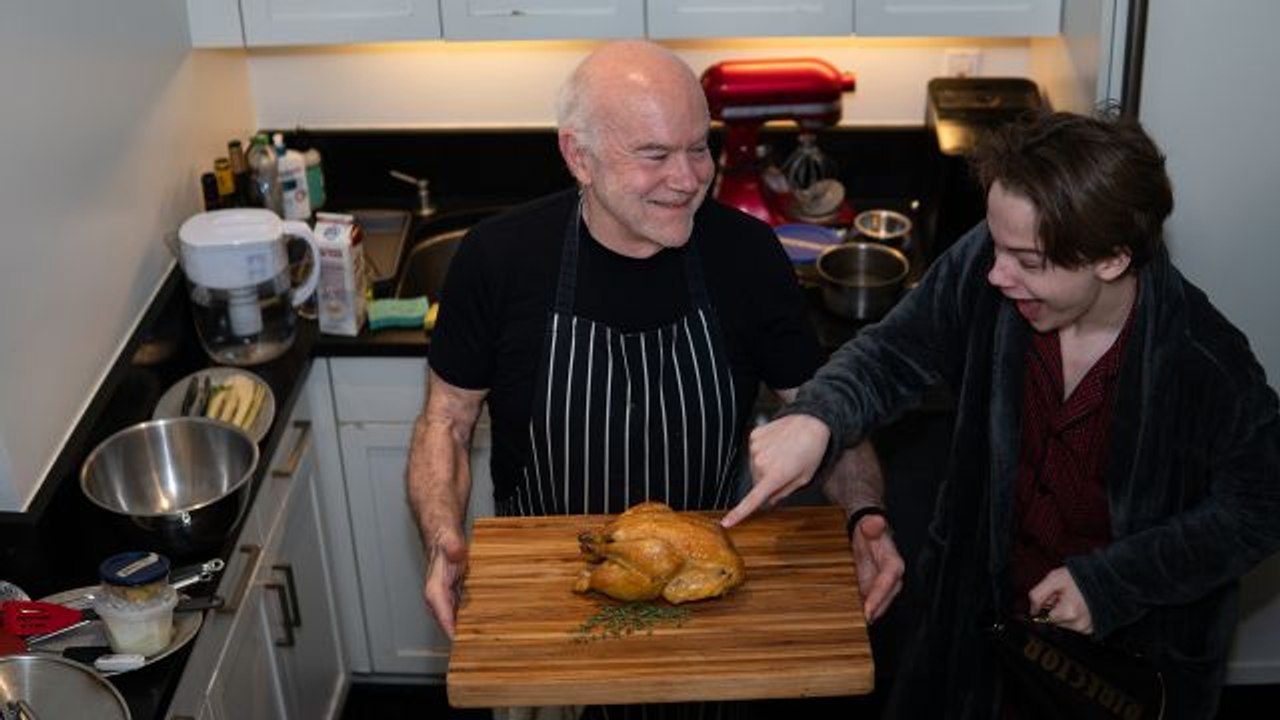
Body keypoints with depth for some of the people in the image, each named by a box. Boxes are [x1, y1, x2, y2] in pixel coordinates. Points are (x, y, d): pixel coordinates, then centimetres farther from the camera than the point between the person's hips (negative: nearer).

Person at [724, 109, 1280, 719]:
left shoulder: (1209, 365, -27)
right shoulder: (982, 269, -20)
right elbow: (895, 352, -9)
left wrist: (1112, 582, -20)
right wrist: (816, 418, -30)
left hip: (1136, 643, -3)